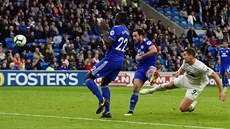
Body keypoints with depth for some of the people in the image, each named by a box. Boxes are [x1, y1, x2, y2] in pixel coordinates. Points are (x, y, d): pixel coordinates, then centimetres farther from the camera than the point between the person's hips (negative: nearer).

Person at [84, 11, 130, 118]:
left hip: (110, 60, -9)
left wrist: (104, 30, -10)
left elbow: (108, 43, -21)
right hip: (120, 61, 9)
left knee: (88, 78, -2)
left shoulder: (116, 28, -12)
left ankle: (102, 100, -18)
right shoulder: (126, 31, 16)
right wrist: (106, 30, 23)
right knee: (104, 84, 21)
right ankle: (107, 111, 11)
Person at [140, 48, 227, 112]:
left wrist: (221, 91, -37)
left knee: (182, 108, -10)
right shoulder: (186, 61, -18)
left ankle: (192, 106, 25)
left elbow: (215, 76, -35)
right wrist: (179, 72, -20)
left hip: (195, 86, -6)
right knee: (169, 85, 23)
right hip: (186, 78, 6)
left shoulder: (200, 67, -39)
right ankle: (151, 90, 50)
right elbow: (182, 69, 6)